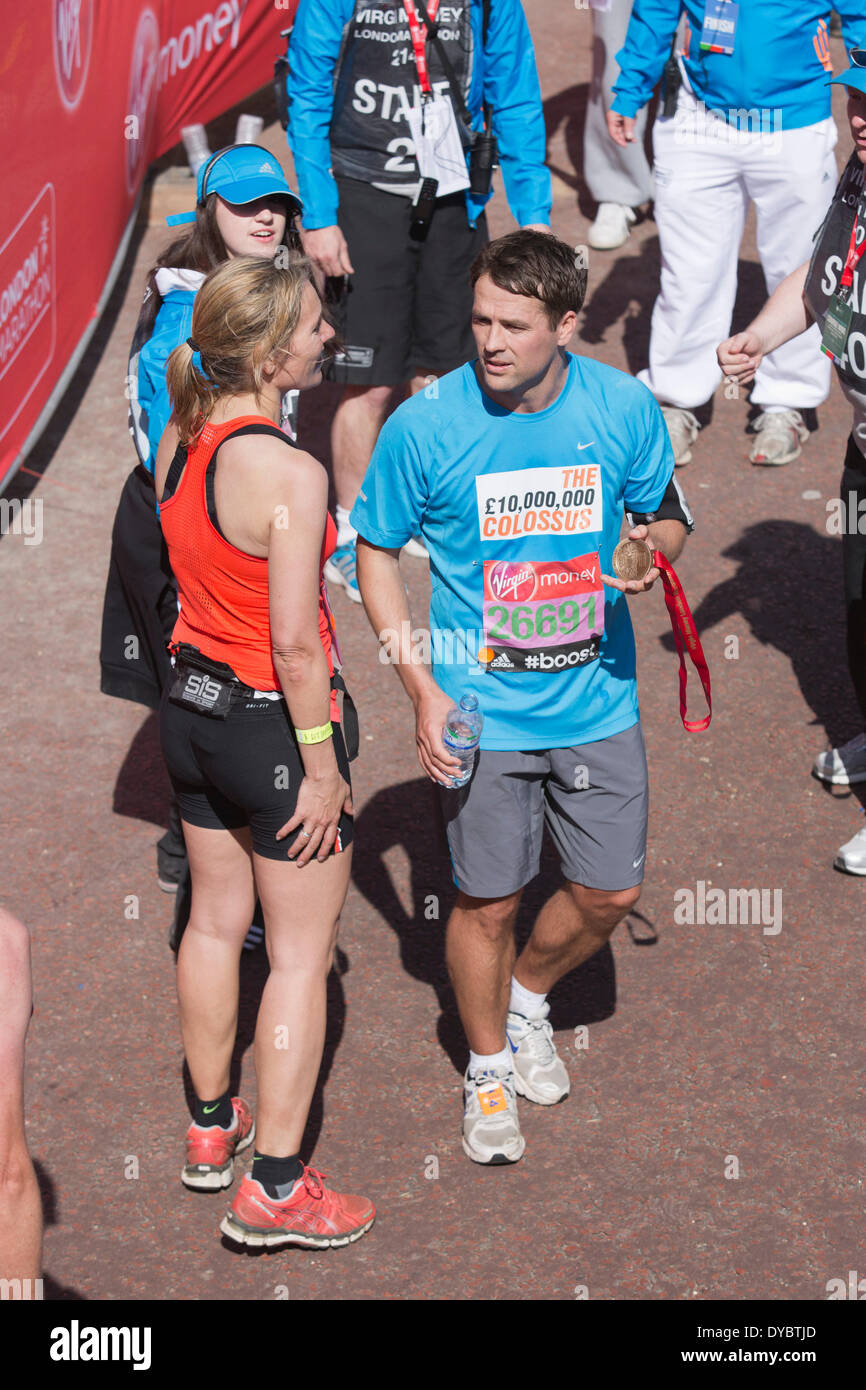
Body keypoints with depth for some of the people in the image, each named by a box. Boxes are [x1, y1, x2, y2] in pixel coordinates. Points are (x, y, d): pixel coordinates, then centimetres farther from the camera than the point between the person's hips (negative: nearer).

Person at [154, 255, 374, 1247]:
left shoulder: (177, 442, -3)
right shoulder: (290, 473, -26)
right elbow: (295, 643, -24)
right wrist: (322, 765, -16)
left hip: (192, 705, 8)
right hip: (275, 720, -8)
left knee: (216, 919, 23)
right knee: (301, 952, 5)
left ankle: (211, 1127, 38)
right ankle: (273, 1189, 11)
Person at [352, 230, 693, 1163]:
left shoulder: (623, 408, -8)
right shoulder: (425, 426, -15)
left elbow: (666, 512, 8)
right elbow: (376, 553, -3)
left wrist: (653, 547, -18)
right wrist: (422, 688, -11)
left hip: (596, 698, 3)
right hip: (482, 710, -2)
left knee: (610, 892, 11)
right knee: (487, 903, 7)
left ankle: (527, 997, 43)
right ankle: (489, 1068, 33)